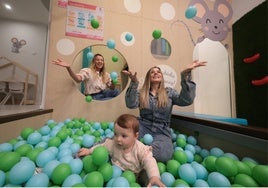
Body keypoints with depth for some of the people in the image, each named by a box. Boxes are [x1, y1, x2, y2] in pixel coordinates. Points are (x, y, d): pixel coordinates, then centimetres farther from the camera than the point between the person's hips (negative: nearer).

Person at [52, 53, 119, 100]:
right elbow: (78, 79, -22)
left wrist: (113, 82, -8)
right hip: (93, 97, -5)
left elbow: (112, 88, 13)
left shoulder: (106, 75, 17)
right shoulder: (87, 71, 0)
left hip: (103, 94, 5)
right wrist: (68, 68, -37)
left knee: (116, 91, -29)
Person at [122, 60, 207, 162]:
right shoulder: (141, 93, 4)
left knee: (163, 154, -31)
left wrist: (185, 75, -26)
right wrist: (134, 83, -28)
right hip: (143, 128, 0)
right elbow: (131, 104, -15)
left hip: (161, 131, 1)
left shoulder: (169, 92, 4)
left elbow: (186, 100, -14)